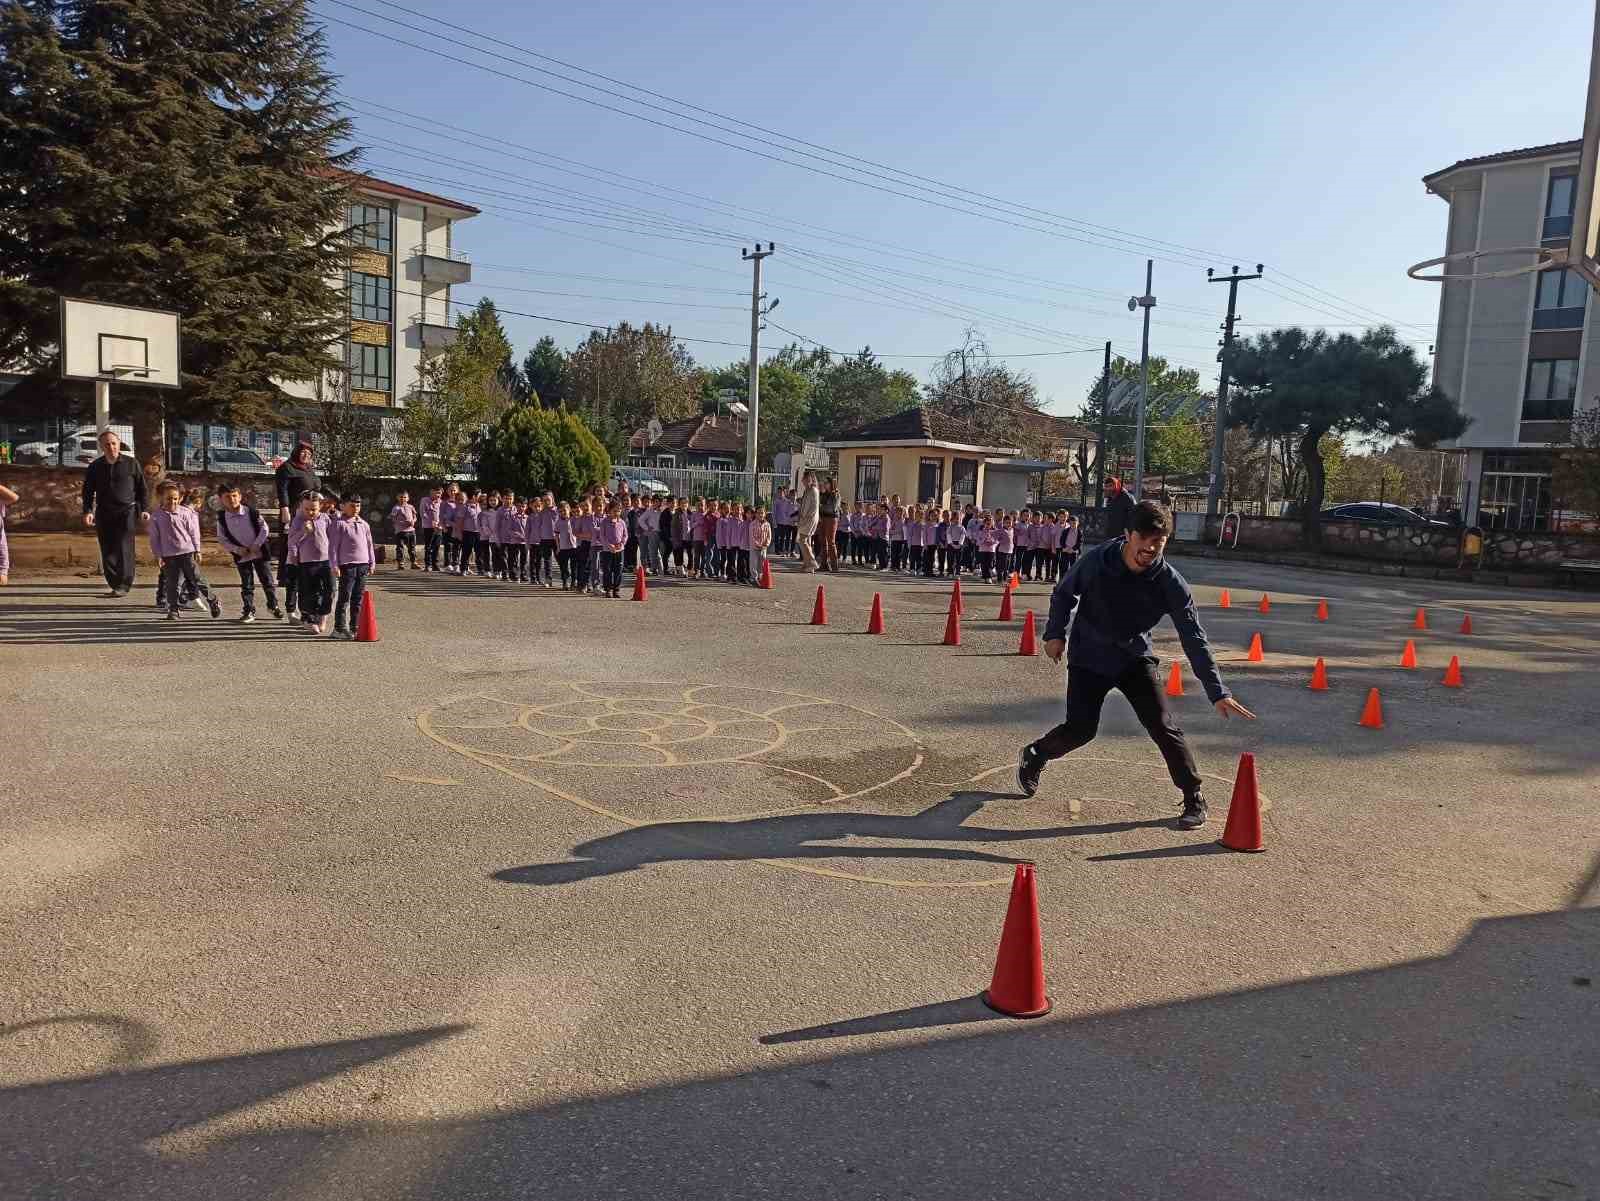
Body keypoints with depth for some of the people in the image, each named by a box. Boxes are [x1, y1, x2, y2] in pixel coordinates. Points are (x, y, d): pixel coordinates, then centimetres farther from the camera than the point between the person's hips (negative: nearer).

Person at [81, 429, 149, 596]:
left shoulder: (131, 463, 4)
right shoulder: (95, 467, 10)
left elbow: (142, 488, 8)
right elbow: (88, 491, 12)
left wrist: (144, 509, 0)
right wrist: (88, 511, -1)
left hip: (126, 511, -3)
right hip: (104, 514, 3)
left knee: (124, 548, -12)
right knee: (107, 551, 3)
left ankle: (124, 585, -10)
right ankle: (115, 584, 10)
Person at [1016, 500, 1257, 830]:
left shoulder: (1171, 584, -19)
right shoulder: (1097, 561, -20)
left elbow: (1194, 639, -17)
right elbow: (1063, 594, 0)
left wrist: (1218, 692, -21)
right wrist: (1056, 633, -8)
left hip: (1135, 657, 1)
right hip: (1088, 657, -1)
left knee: (1163, 727, -10)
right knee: (1080, 729, -10)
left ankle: (1195, 799, 9)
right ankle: (1033, 756, 22)